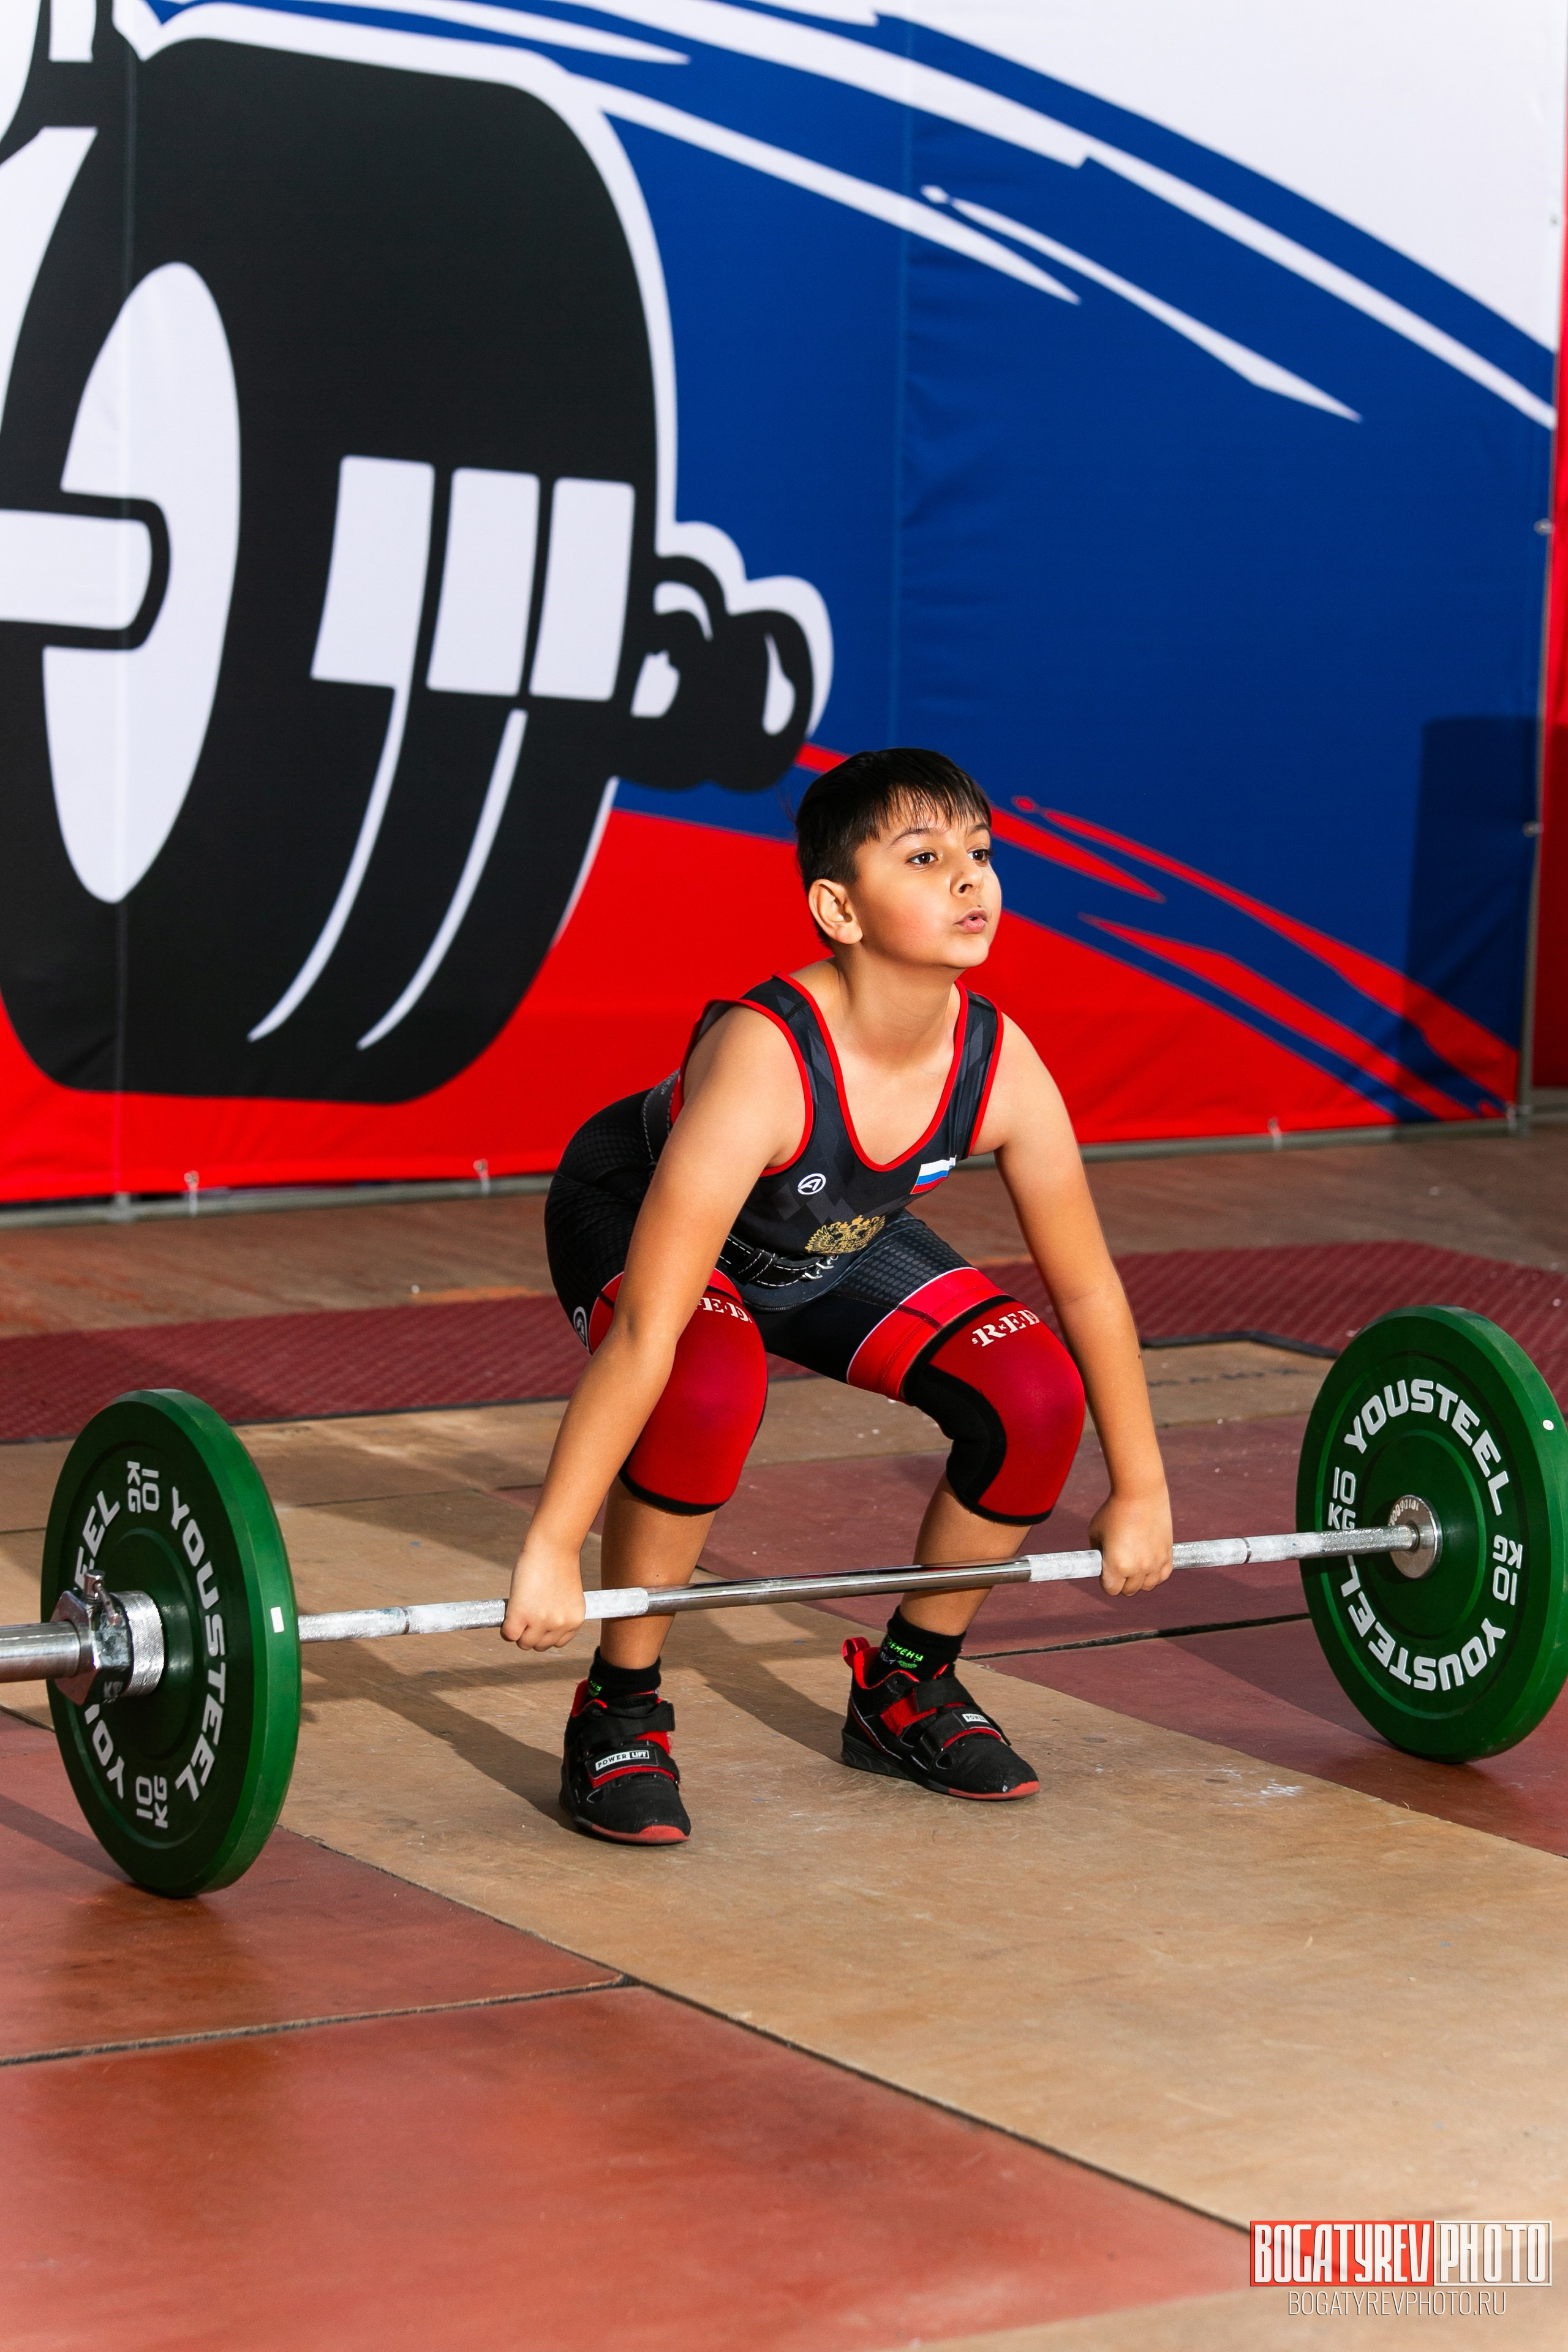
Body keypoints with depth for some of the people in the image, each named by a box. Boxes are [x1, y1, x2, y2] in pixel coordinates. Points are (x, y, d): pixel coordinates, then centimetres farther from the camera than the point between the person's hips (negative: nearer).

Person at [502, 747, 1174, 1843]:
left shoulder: (1001, 1064, -26)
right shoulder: (762, 1062, -41)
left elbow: (1087, 1283, -10)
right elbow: (647, 1332, -41)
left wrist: (1141, 1489, -2)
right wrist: (551, 1550, -40)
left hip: (833, 1243, 5)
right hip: (634, 1217, -5)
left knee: (1037, 1397, -13)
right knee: (713, 1389, -37)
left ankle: (908, 1690, 11)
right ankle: (619, 1716, -15)